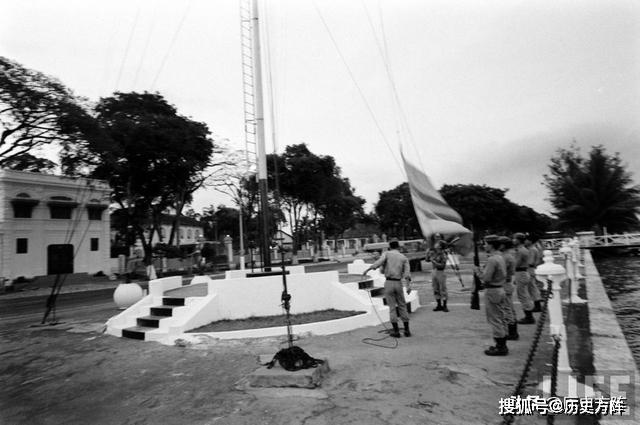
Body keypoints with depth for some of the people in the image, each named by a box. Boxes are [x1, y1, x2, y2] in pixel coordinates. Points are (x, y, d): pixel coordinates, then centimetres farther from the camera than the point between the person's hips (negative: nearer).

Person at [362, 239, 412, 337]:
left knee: (392, 307, 5)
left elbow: (379, 262, -17)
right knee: (402, 306, 13)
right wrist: (408, 286, -12)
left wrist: (367, 269, -18)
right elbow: (407, 273, -4)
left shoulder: (386, 253, 5)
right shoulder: (404, 257, 10)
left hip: (388, 283, -2)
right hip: (399, 283, 2)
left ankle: (396, 331, 6)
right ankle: (407, 330, 14)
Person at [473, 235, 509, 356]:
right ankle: (502, 345, 25)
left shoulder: (492, 259, -20)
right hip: (500, 289, 10)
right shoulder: (500, 257, 11)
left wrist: (477, 271, -5)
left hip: (492, 291, -10)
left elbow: (486, 278, -23)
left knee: (494, 320, -2)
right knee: (500, 319, 16)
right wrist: (481, 271, 12)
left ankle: (500, 347, 4)